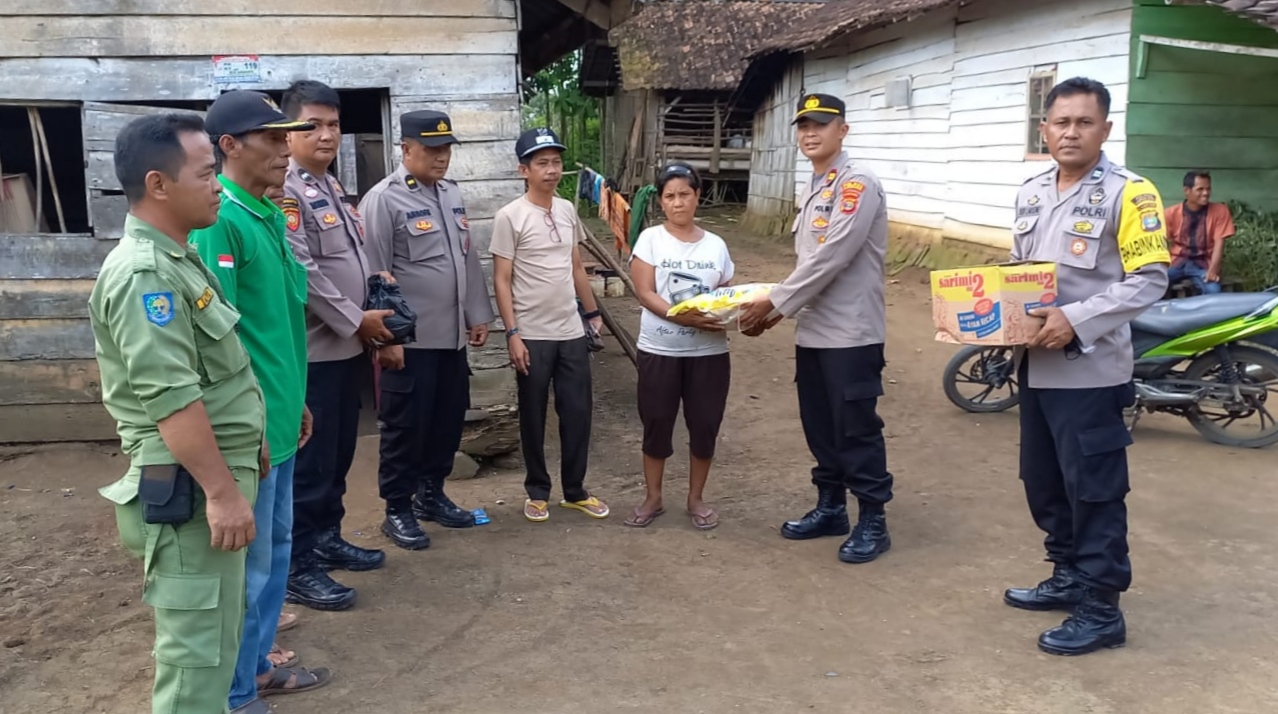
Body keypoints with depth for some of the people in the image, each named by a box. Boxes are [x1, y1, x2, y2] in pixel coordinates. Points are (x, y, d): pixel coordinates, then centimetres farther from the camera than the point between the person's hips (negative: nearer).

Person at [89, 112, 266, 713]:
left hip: (214, 471, 10)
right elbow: (170, 396, -26)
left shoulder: (175, 259, 13)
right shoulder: (143, 273, -20)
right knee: (198, 640, -3)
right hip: (189, 488, -10)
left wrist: (245, 451, 25)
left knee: (215, 627, 21)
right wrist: (221, 489, -25)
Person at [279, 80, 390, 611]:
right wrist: (358, 320, -16)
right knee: (308, 461, -2)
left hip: (348, 346, 9)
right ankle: (296, 566, 8)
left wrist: (374, 315, 8)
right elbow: (302, 271, -22)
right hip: (312, 350, -9)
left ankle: (326, 538, 31)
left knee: (338, 456, 18)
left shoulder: (333, 188, 16)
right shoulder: (284, 189, -14)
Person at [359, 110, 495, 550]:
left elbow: (469, 259, 17)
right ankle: (397, 509, 17)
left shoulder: (452, 195, 12)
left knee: (448, 419, 15)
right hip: (409, 339, -7)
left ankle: (431, 494, 32)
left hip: (452, 336, 7)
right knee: (406, 426, 3)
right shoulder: (383, 199, -12)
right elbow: (374, 275, -14)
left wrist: (478, 315, 15)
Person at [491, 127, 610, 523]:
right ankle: (538, 491, 22)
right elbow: (501, 280, -10)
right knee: (534, 417, 7)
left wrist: (593, 313, 16)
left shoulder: (567, 211, 8)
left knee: (578, 412, 9)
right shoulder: (510, 217, -9)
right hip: (532, 336, -5)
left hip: (572, 332, 5)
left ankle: (575, 491, 22)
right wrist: (513, 333, -15)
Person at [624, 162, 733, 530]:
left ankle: (696, 498, 25)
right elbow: (645, 294, -10)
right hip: (659, 351, -2)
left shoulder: (716, 245, 5)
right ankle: (653, 498, 24)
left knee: (705, 425, 7)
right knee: (656, 424, 7)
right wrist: (683, 317, -25)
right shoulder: (650, 239, -3)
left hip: (709, 352, 2)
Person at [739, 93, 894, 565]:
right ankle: (830, 508, 29)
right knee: (819, 426, 15)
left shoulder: (857, 184, -13)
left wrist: (772, 303, -16)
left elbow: (830, 259, -21)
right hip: (813, 330, 9)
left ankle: (873, 521, 11)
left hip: (851, 332, -9)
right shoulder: (813, 191, 15)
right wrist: (779, 310, 8)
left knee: (856, 428, -1)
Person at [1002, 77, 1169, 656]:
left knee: (1094, 491, 0)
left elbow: (1150, 278, -15)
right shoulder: (1031, 192, 12)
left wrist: (1076, 319, -23)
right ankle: (1067, 578, 33)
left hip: (1089, 369, -7)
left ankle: (1100, 610, 10)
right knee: (1043, 483, 17)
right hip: (1036, 365, 8)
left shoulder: (1127, 193, -10)